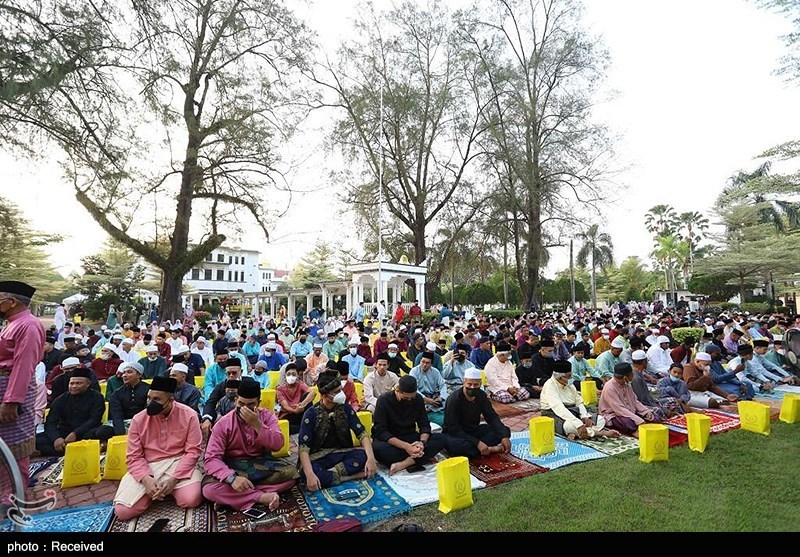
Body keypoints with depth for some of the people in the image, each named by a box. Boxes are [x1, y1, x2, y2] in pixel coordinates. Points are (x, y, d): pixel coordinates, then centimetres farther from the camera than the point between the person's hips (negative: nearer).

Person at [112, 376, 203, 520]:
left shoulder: (188, 415, -9)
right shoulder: (138, 419, -3)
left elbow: (193, 450, -9)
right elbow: (134, 456, -1)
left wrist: (174, 478, -21)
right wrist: (146, 479, -19)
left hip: (179, 463, -2)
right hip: (147, 466, 2)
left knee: (191, 500, -26)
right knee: (123, 511, -17)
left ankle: (172, 488, 9)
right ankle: (156, 490, 13)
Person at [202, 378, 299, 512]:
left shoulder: (267, 415, -5)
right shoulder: (223, 423, -10)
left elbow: (278, 444, -16)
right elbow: (211, 458, -18)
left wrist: (256, 424, -27)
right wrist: (232, 477, -35)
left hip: (262, 464, 1)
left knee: (291, 472, -26)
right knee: (209, 488, -32)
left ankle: (243, 493, -21)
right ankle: (263, 497, -26)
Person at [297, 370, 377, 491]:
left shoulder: (346, 408, -4)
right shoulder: (311, 414, -13)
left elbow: (362, 433, -9)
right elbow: (303, 446, -20)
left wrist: (371, 458, -26)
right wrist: (310, 474, -35)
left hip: (342, 453, 2)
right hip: (319, 457, -2)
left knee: (363, 455, -26)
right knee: (305, 471, -36)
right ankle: (356, 475, -27)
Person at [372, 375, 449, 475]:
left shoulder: (418, 399, -3)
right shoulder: (384, 400, -15)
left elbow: (424, 425, -1)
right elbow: (380, 431, -20)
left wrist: (422, 442, -24)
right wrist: (406, 446, -31)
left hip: (411, 438, 3)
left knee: (442, 439, -20)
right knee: (378, 448, -38)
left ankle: (403, 464, -29)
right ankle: (424, 457, -22)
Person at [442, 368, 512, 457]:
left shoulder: (481, 396, -4)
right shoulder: (454, 399, -22)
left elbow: (492, 417, -7)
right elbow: (454, 429, -26)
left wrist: (504, 436, -24)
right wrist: (477, 443, -34)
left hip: (474, 430, 6)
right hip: (454, 434, -6)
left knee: (505, 430, -8)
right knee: (452, 444, -41)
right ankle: (490, 449, -25)